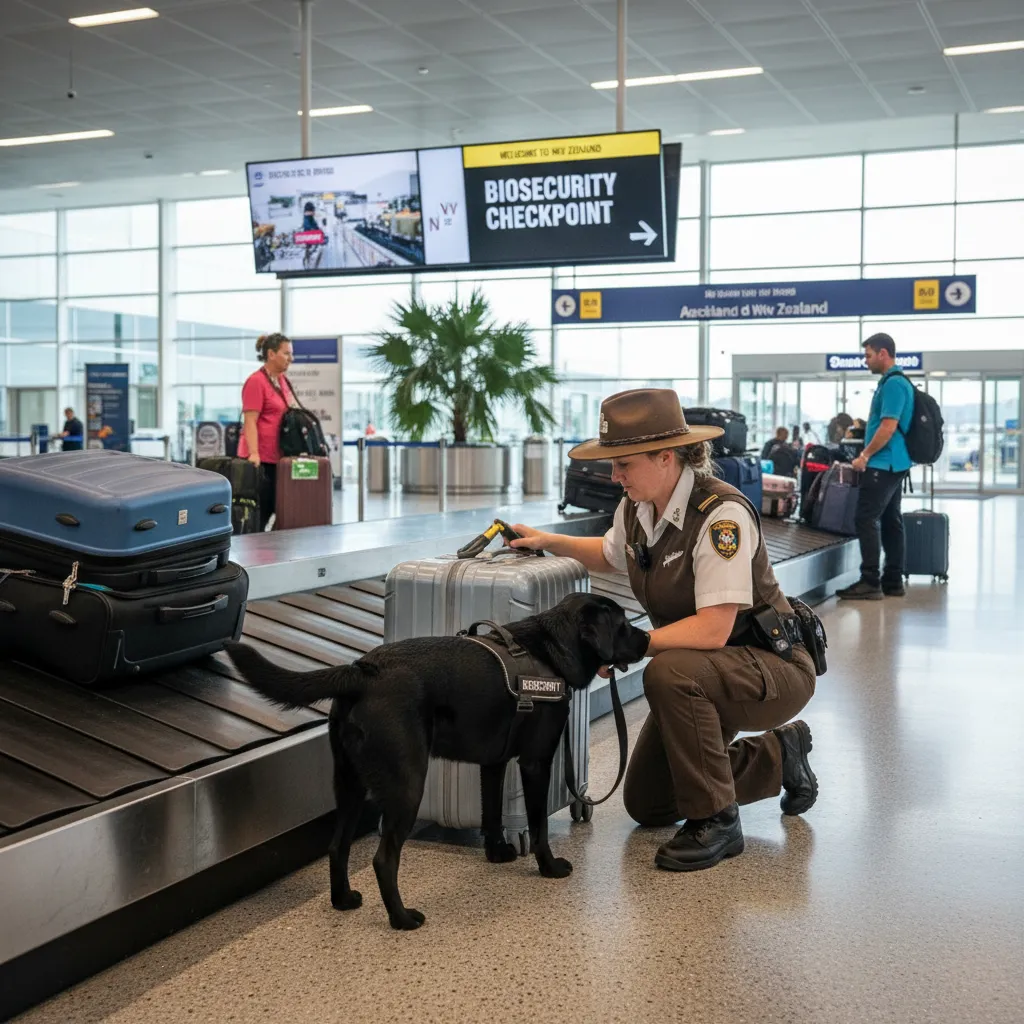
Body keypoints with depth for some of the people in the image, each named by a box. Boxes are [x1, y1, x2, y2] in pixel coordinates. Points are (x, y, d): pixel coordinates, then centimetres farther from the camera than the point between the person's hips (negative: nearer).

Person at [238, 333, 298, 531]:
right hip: (260, 459, -8)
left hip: (277, 458, 8)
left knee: (272, 510, 8)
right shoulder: (256, 381, -12)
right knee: (259, 512, -6)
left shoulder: (283, 381, 14)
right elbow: (250, 422, -17)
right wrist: (254, 453, -26)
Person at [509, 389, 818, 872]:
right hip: (700, 678, 9)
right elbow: (611, 554, 22)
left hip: (772, 665, -8)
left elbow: (712, 629, -33)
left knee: (669, 673, -37)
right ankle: (778, 755, 27)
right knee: (647, 805, 9)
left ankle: (716, 822, -17)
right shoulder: (635, 509, -3)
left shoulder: (721, 514, -27)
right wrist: (548, 541, 8)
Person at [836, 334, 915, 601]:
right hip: (893, 463, 11)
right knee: (890, 521, 11)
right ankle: (892, 581, 14)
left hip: (883, 464, -11)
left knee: (866, 520, -10)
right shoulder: (894, 382, 16)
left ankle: (870, 582, -10)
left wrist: (865, 455, -14)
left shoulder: (893, 384, -16)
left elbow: (888, 427, -22)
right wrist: (869, 453, 19)